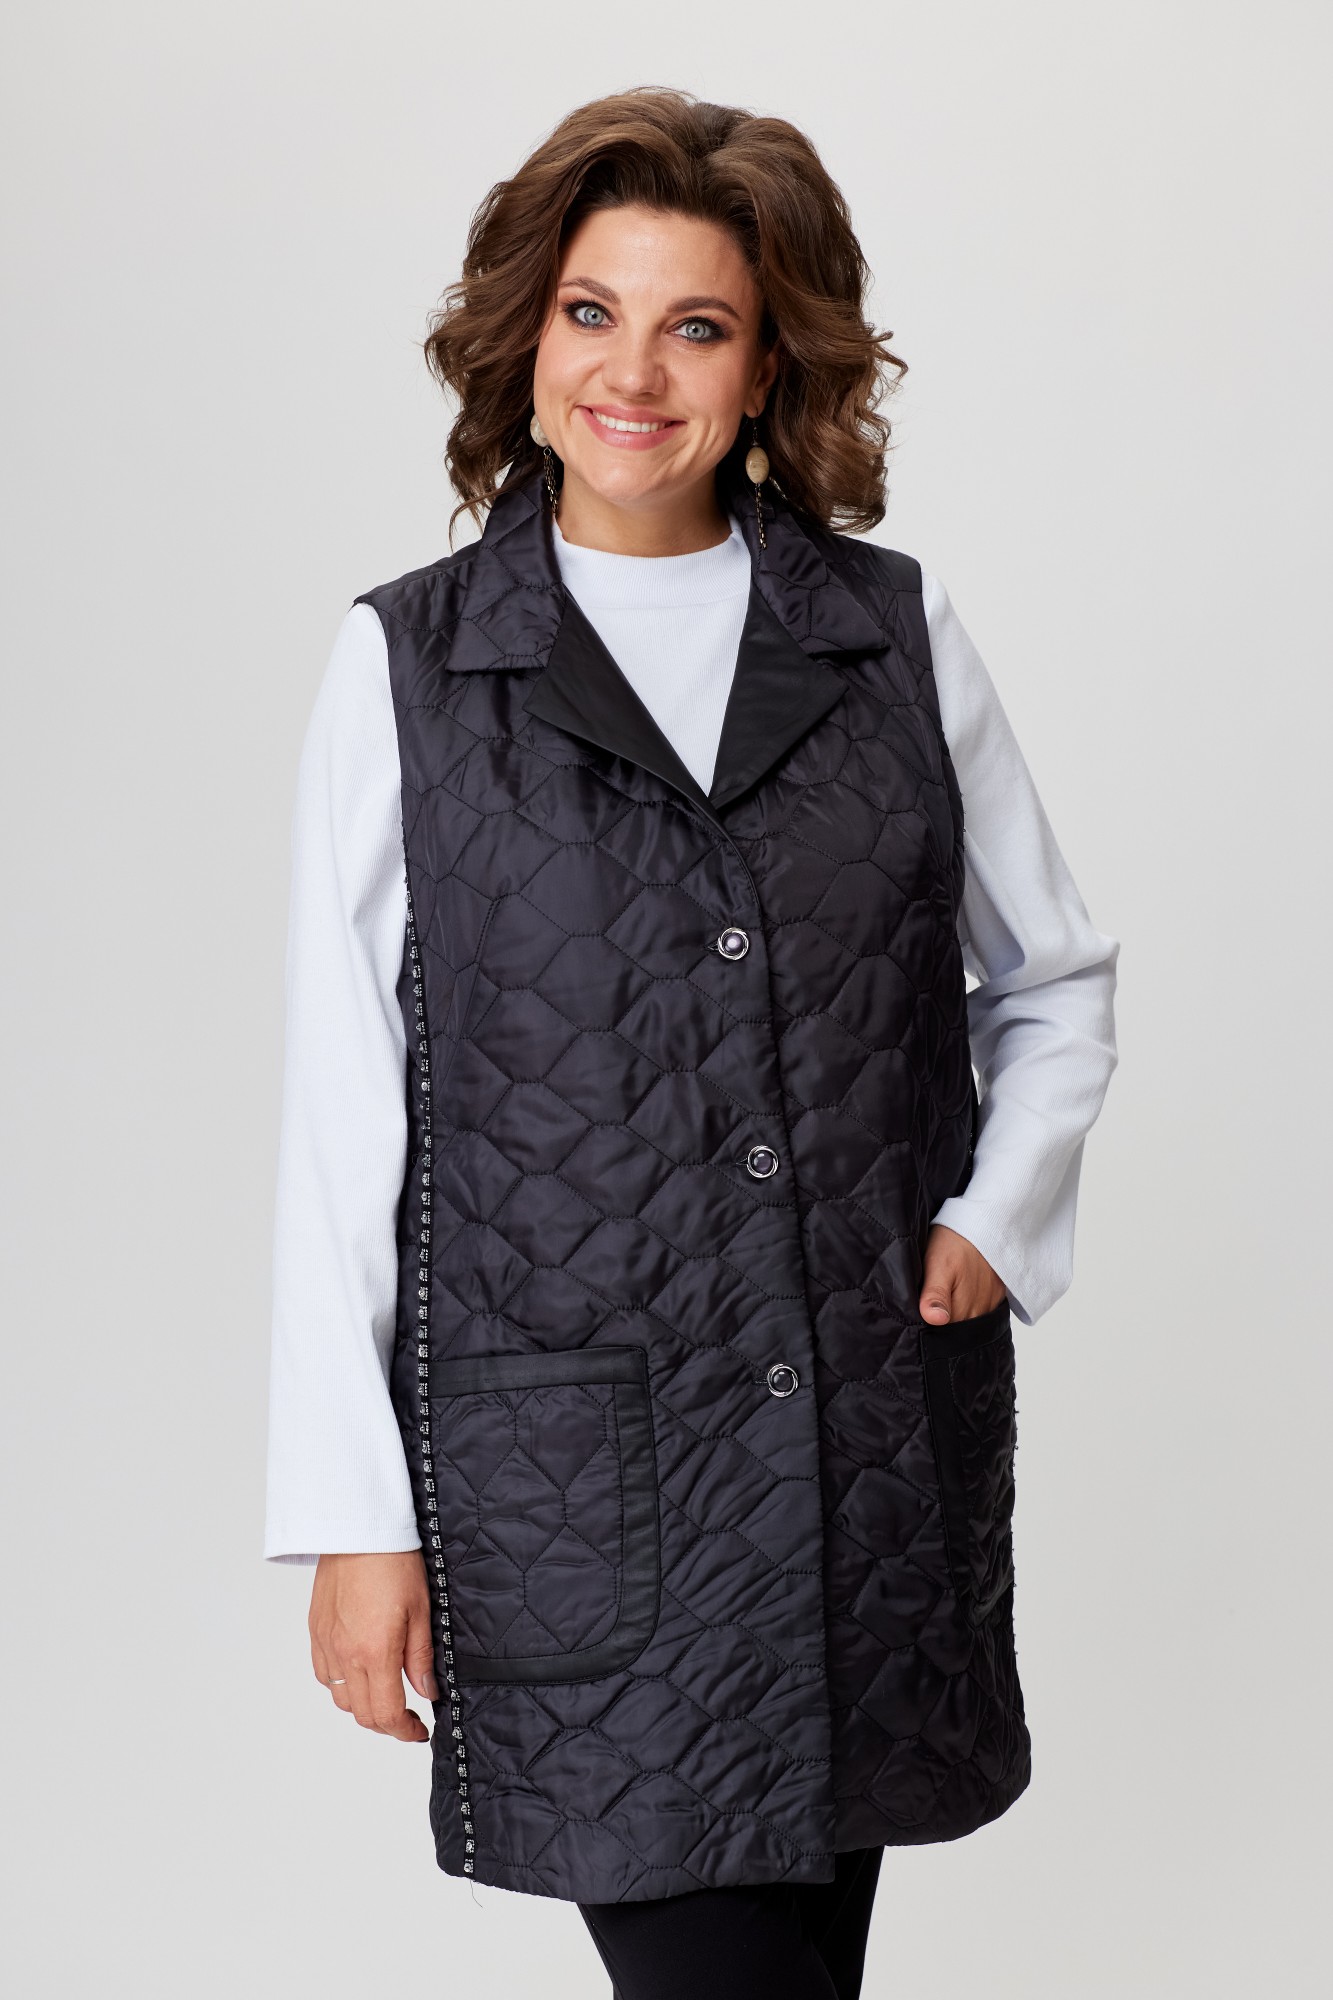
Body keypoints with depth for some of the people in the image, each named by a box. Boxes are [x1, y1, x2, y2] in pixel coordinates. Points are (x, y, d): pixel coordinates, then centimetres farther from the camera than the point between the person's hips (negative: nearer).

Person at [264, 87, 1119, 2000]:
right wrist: (353, 1517, -3)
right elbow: (339, 1123, 0)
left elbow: (1057, 977, 18)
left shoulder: (899, 635, 5)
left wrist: (999, 1219, 1)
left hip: (885, 1445, 3)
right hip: (571, 1471, -2)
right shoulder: (408, 668, 0)